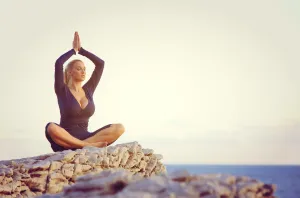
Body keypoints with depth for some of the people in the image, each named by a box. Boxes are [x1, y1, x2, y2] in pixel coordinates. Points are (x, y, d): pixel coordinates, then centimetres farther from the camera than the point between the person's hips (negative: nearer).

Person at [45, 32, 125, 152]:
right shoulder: (63, 91, 2)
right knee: (51, 128, -39)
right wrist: (74, 50, 3)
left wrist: (81, 50, 10)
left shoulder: (88, 90, 14)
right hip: (66, 140, -4)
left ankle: (83, 145, -29)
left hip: (84, 137, 4)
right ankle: (90, 145, -34)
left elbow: (100, 63, 11)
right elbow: (58, 63, -12)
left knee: (119, 128, -17)